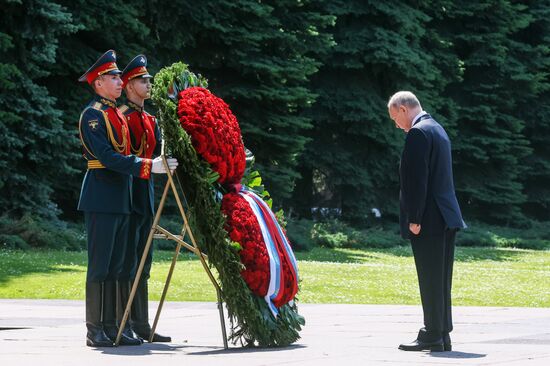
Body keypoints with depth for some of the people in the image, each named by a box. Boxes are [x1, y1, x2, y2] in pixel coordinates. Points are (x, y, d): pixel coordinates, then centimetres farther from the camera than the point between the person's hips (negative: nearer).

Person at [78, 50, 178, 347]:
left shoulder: (117, 114, 18)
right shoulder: (92, 114, -10)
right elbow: (107, 157, -20)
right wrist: (148, 166, -24)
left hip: (121, 199, 9)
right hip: (101, 198, -9)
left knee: (115, 266, 9)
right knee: (99, 266, -6)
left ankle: (112, 327, 11)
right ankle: (94, 331, -4)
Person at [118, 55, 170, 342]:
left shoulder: (151, 120, 18)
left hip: (145, 197, 9)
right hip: (127, 196, -9)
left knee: (142, 265, 10)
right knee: (127, 264, -7)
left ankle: (141, 325, 14)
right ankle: (124, 326, -5)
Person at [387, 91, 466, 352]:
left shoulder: (418, 133, -12)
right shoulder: (437, 129, 19)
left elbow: (417, 179, -18)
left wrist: (414, 219, -17)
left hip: (428, 221, -10)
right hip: (446, 218, 10)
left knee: (431, 280, -7)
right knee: (440, 281, 10)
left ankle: (432, 335, -6)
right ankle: (442, 335, 13)